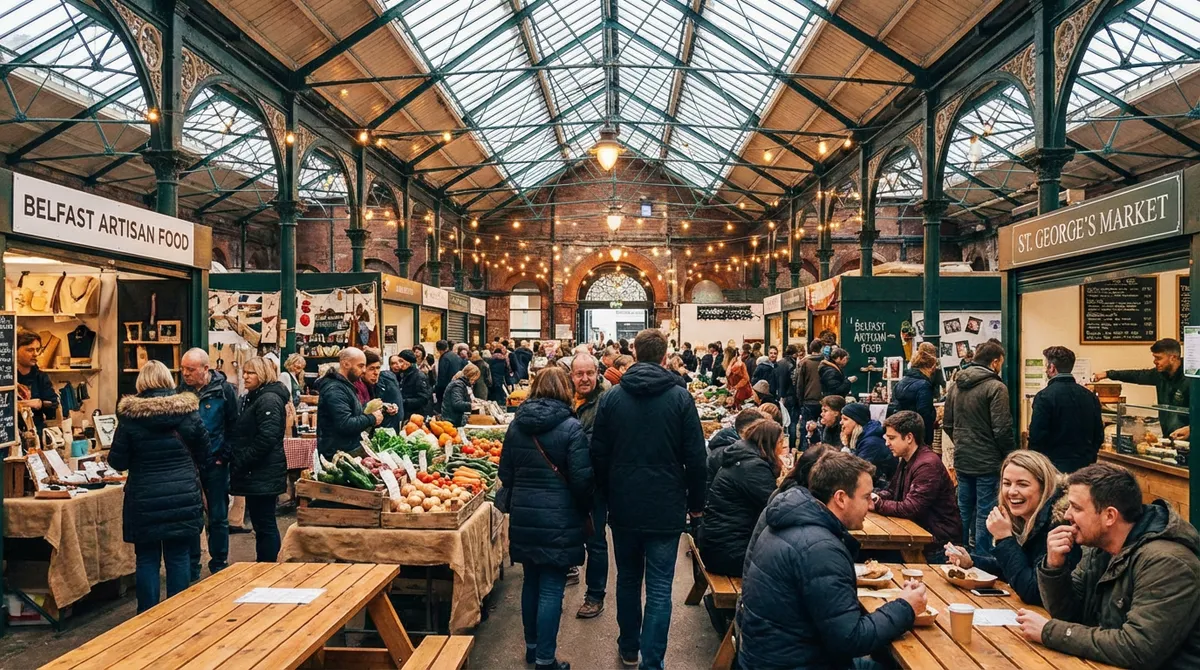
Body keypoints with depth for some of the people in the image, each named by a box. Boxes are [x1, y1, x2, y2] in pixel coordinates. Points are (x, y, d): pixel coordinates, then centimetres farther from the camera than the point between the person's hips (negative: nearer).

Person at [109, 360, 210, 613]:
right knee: (178, 558, 8)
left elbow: (118, 462, -3)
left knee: (147, 559, 9)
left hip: (144, 500, -1)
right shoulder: (189, 411, -3)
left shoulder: (130, 415, -7)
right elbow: (203, 455, 6)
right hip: (183, 498, 1)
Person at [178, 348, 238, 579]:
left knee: (218, 517, 7)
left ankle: (219, 567, 20)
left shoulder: (224, 390, -7)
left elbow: (233, 426, -5)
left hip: (215, 464, -3)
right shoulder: (181, 390, 2)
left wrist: (224, 456, -10)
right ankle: (191, 567, 22)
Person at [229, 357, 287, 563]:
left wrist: (240, 462, -17)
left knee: (265, 523, -4)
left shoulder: (269, 400, -15)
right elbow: (241, 435, 24)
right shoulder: (251, 398, 18)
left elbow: (266, 439, -23)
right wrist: (234, 459, 10)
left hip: (263, 474, -10)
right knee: (260, 522, 16)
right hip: (255, 473, 10)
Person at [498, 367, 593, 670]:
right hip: (558, 519, -5)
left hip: (523, 517, 5)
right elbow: (582, 479, -12)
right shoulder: (571, 427, -12)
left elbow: (505, 475, 7)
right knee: (551, 588, 2)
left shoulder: (516, 425, 3)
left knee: (531, 581, 18)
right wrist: (585, 510, 4)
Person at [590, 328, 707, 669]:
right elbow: (695, 457, -6)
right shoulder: (680, 398, -8)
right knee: (659, 588, 3)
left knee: (628, 578, 19)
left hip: (624, 505, 3)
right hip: (665, 507, -3)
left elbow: (598, 453, 3)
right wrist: (696, 502, 6)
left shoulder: (612, 396, -1)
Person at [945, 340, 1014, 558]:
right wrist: (1009, 457, -5)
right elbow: (1002, 429, -17)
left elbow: (947, 424, 12)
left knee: (963, 510, 17)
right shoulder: (995, 387, -14)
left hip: (962, 460, 7)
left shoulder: (956, 386, 7)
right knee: (985, 514, 2)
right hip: (987, 462, -7)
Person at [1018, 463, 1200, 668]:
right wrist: (1054, 566, -12)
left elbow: (1138, 650, -28)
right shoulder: (1100, 546, 1)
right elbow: (1068, 612, 6)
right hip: (1103, 664, 7)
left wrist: (1049, 631, -22)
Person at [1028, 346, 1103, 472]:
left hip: (1054, 466, -6)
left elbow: (1037, 437, -15)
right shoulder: (1091, 396, 6)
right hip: (1084, 468, 6)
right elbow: (1099, 436, 12)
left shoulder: (1045, 396, -13)